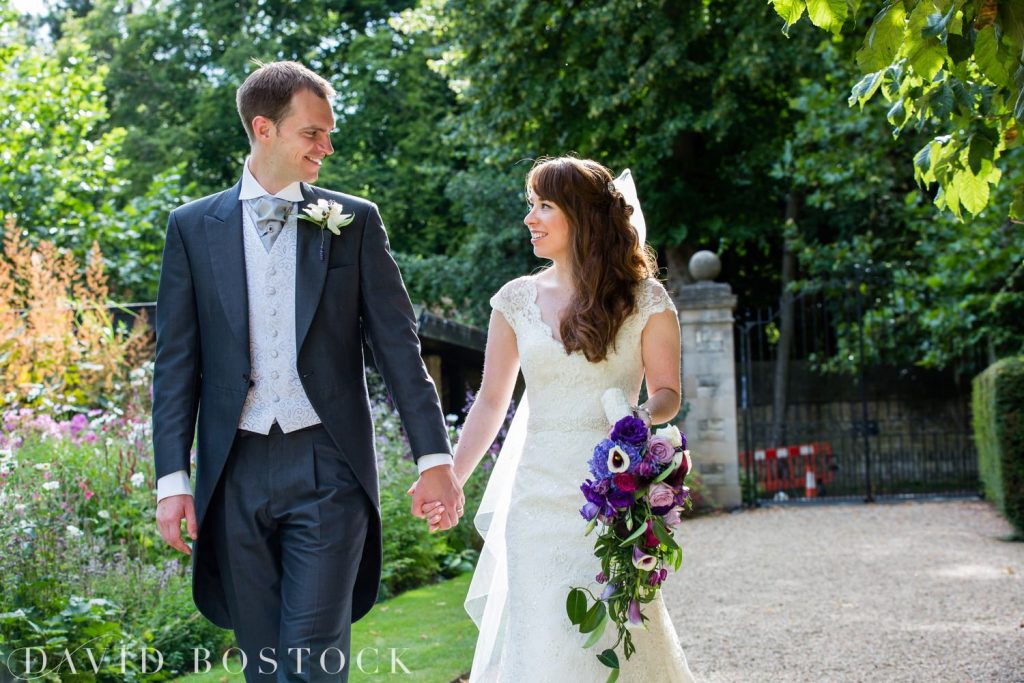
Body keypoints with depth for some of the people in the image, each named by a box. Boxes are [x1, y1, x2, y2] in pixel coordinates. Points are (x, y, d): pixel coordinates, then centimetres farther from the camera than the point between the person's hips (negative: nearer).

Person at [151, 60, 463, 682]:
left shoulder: (355, 221, 4)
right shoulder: (193, 227, 6)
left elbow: (398, 344, 2)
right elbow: (177, 361, 5)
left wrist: (434, 457, -4)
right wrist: (172, 478, -1)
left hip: (328, 467, -1)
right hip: (236, 472, 2)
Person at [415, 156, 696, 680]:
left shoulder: (645, 299, 0)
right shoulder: (517, 299, 7)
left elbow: (667, 393, 4)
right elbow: (491, 402, 8)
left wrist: (644, 416, -19)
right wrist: (451, 478, -2)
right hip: (538, 494, 2)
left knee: (614, 635, 0)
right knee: (540, 640, 0)